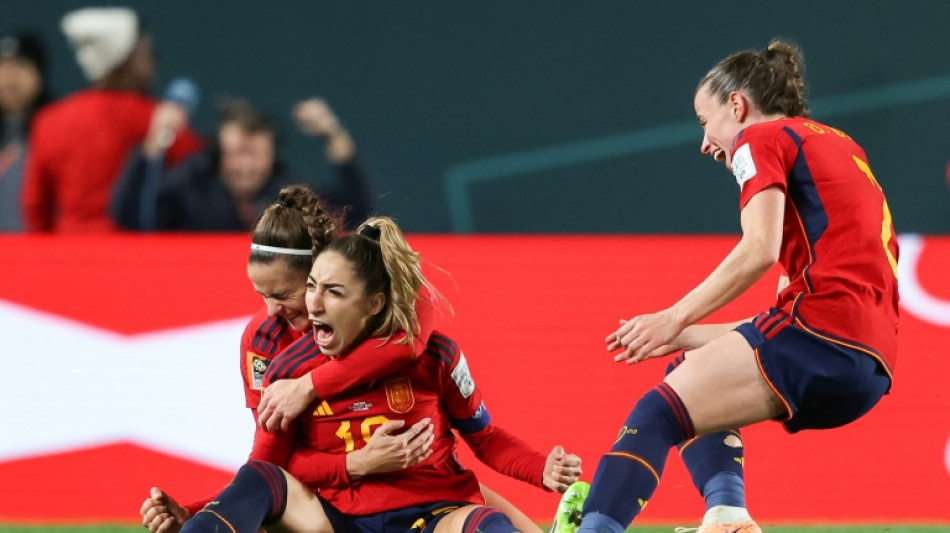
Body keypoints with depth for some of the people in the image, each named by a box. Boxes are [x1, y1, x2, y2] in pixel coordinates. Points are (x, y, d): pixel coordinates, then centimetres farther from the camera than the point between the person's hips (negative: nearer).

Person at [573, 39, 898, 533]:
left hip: (821, 326, -9)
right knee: (694, 364, 26)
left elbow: (760, 249, -12)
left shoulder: (761, 139, 5)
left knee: (656, 414, -15)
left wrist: (675, 319, -10)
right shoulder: (840, 145, 28)